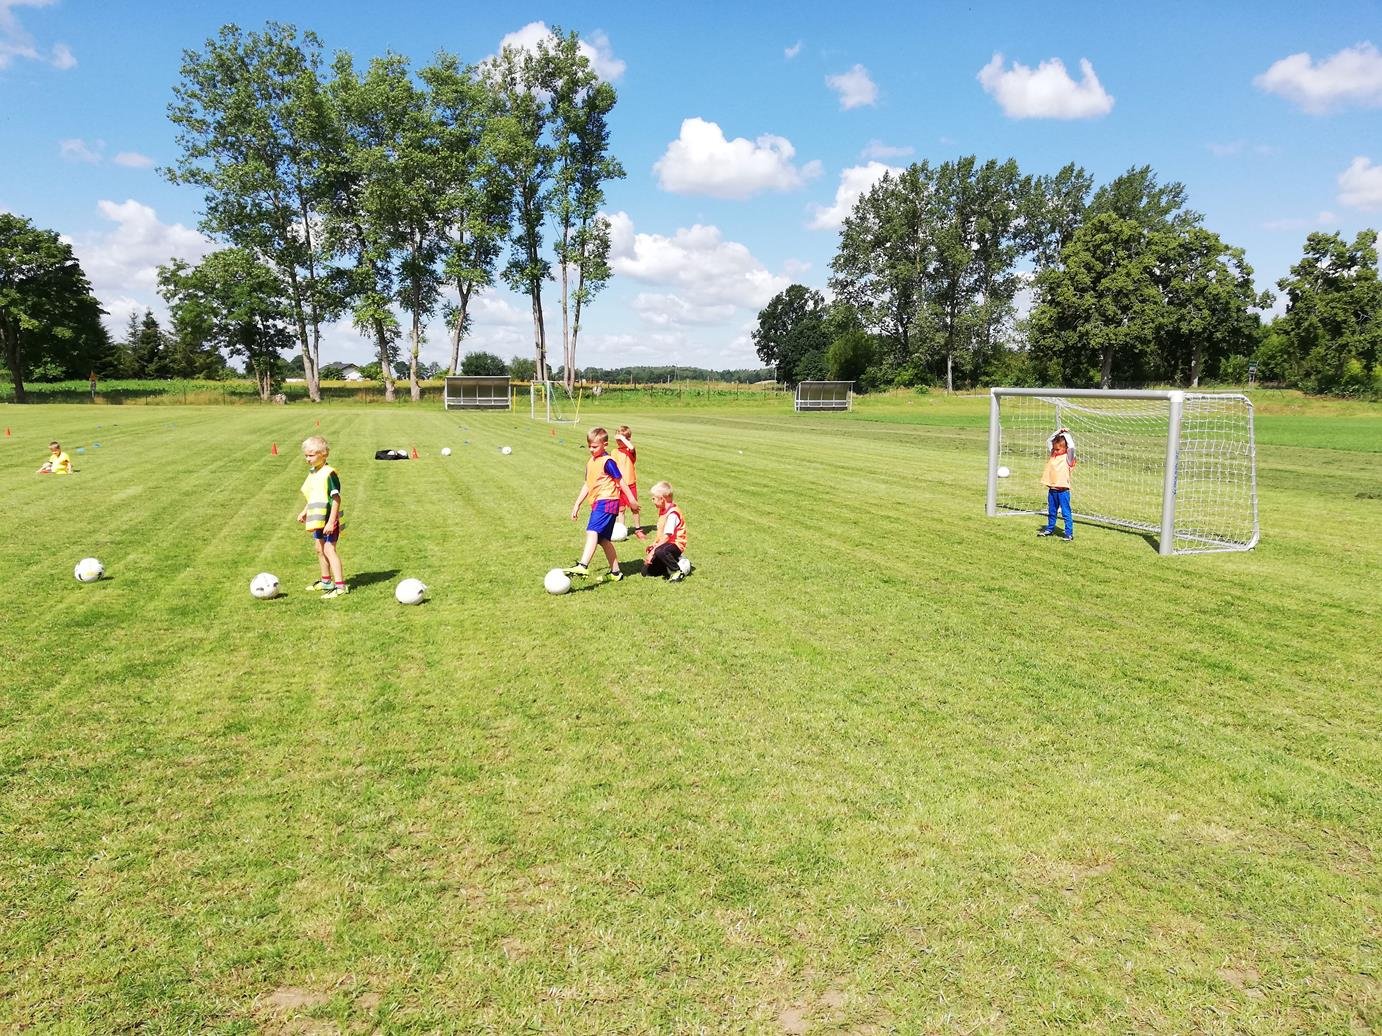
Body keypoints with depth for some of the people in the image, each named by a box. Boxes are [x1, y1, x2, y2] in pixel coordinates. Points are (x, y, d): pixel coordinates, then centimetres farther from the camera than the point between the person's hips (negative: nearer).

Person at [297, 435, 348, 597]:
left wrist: (331, 522, -23)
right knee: (320, 549, 18)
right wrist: (305, 512, 21)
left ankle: (340, 585, -12)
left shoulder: (329, 473, -18)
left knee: (329, 549, -12)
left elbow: (336, 498, -20)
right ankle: (326, 581, 33)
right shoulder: (312, 472, 9)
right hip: (317, 518, 9)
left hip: (329, 519, -9)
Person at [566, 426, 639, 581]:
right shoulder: (590, 463, 18)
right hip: (597, 503, 10)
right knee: (603, 539, 12)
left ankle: (582, 566, -39)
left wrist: (632, 501, -4)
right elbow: (587, 485, 24)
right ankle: (615, 572, 21)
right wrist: (577, 504, 22)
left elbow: (620, 480, -6)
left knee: (592, 531, -25)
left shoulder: (608, 461, -8)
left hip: (607, 501, -10)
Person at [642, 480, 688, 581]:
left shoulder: (672, 513, -21)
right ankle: (673, 563, 19)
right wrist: (653, 544, 5)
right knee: (646, 571, 4)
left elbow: (666, 537, -27)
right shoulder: (662, 510, 10)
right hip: (664, 544, 9)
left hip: (675, 544, -9)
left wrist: (653, 551, -29)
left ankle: (678, 572, -19)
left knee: (660, 551, -43)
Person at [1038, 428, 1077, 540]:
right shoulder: (1053, 454, 10)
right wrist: (1058, 433, 6)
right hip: (1052, 489, 6)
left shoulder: (1067, 457, -7)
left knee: (1066, 513, -4)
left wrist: (1066, 434, -10)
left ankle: (1069, 533, -1)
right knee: (1051, 512, 18)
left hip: (1063, 490, -6)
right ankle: (1050, 529, 32)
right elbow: (1048, 442, 15)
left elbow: (1072, 447, -23)